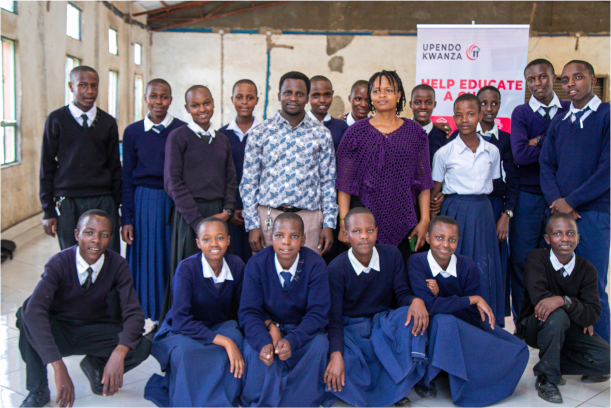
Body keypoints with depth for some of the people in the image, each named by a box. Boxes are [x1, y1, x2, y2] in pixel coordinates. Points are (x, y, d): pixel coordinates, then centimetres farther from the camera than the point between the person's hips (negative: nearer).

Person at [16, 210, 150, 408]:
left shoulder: (118, 265, -15)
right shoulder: (59, 263, -22)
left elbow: (134, 313, -22)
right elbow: (34, 310, -38)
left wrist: (119, 352, -44)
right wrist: (58, 367, -48)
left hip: (95, 331, 1)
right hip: (58, 331, -1)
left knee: (142, 347, -27)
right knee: (26, 312, -32)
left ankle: (96, 365, 6)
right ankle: (37, 391, -14)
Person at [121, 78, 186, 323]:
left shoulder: (182, 130, 1)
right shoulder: (133, 132, 5)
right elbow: (127, 177, 7)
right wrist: (126, 218, 2)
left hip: (175, 202, -1)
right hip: (143, 203, 1)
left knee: (172, 259, 5)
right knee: (145, 259, 6)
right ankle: (146, 314, 20)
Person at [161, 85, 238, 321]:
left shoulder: (222, 140, 14)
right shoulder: (178, 137, -1)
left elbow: (231, 179, 15)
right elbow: (174, 182, -7)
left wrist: (227, 211, -2)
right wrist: (197, 221, -12)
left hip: (218, 215, 4)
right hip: (189, 214, -4)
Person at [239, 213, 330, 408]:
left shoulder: (315, 265, -17)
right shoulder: (256, 264, -16)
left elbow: (318, 313, -18)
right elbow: (248, 311, -16)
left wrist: (292, 340, -35)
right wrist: (264, 342, -36)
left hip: (303, 329, 0)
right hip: (265, 325, 0)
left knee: (319, 344, -30)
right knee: (253, 349, -31)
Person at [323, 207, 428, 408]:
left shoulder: (392, 255, -6)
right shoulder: (337, 268, -14)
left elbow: (402, 293, -2)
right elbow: (333, 318, -17)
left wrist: (416, 300, -28)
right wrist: (336, 355, -32)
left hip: (383, 324, 3)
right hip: (350, 329, -3)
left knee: (412, 316, -28)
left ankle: (396, 386, -16)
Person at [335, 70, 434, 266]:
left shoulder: (415, 132, 7)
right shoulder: (356, 132, 3)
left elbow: (424, 182, 7)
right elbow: (344, 183, 0)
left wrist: (424, 220, 1)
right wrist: (344, 222, -6)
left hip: (402, 222, 2)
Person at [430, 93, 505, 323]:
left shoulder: (492, 151, 5)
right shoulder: (444, 153, -3)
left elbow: (491, 185, 14)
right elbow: (435, 191, 2)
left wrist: (504, 215, 7)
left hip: (482, 212, 3)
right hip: (454, 212, -3)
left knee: (484, 266, 5)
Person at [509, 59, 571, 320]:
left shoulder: (570, 110, 8)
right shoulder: (521, 113, 2)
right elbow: (519, 154, -13)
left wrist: (538, 141, -12)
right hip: (529, 198, -1)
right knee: (522, 261, 2)